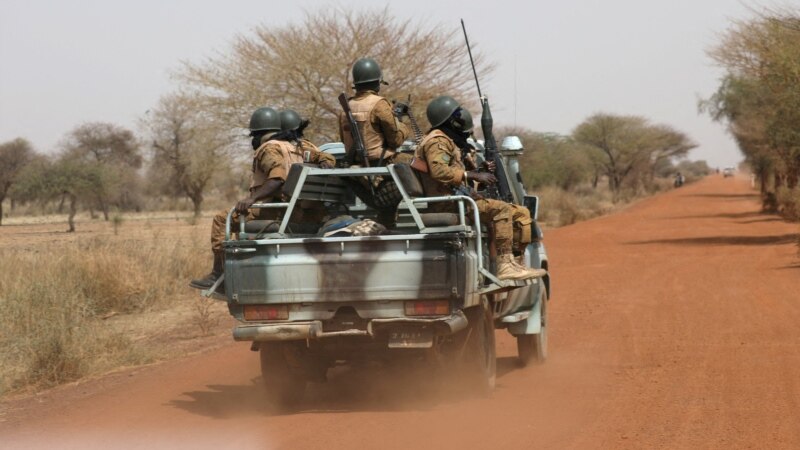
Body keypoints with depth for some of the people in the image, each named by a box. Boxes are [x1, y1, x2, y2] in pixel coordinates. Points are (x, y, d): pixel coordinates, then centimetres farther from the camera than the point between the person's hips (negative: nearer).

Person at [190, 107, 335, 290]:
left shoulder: (269, 148, -7)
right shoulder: (294, 149, 20)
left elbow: (277, 178, -26)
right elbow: (327, 158, 16)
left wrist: (252, 198, -33)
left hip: (272, 210, -10)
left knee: (221, 220, -6)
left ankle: (218, 274, -13)